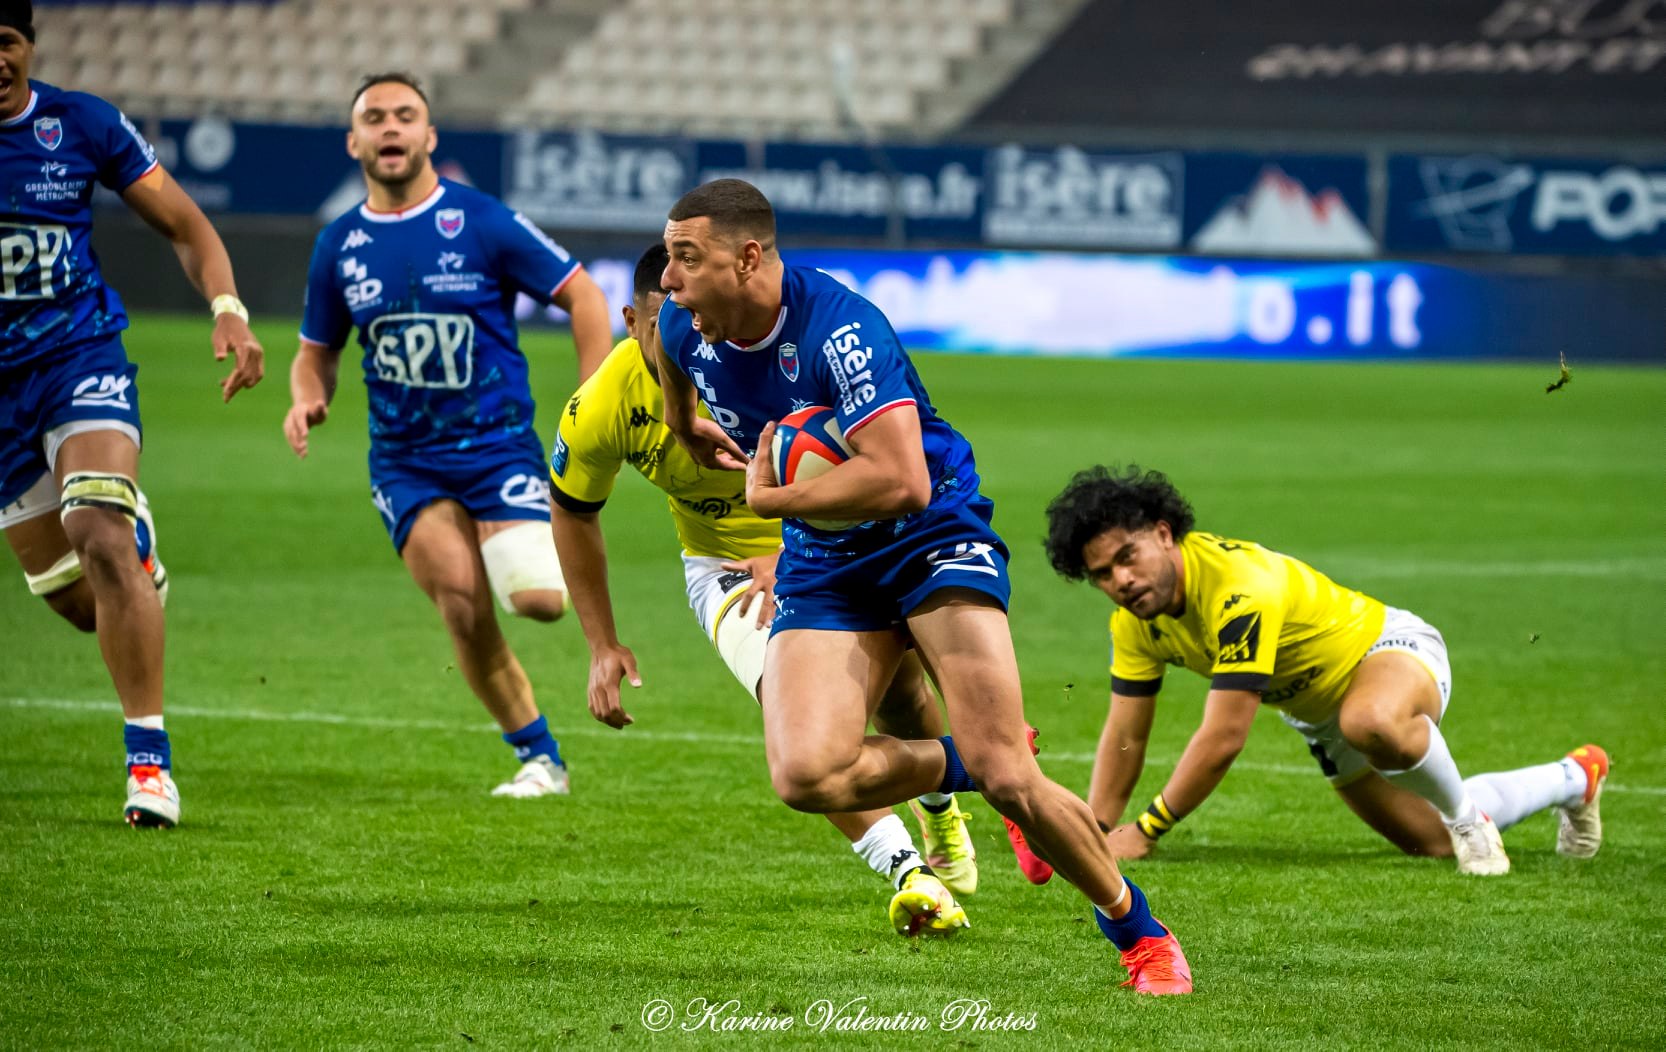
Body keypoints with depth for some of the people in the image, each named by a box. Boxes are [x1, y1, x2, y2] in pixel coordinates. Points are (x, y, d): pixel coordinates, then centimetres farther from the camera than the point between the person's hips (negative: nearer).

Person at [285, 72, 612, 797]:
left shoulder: (483, 223, -6)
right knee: (464, 609, -18)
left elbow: (583, 297, 0)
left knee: (538, 599, -19)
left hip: (498, 445, -2)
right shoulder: (338, 247, 5)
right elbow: (316, 351, 18)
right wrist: (307, 400, -5)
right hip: (404, 460, 2)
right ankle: (538, 756, 1)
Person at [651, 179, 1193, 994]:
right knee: (806, 775, -20)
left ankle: (1139, 933, 6)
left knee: (1006, 777, -18)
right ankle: (959, 765, 9)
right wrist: (693, 434, 33)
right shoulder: (684, 328, -6)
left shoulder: (840, 329, -28)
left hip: (931, 533, -6)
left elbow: (901, 482, -35)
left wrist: (770, 498, -26)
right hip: (823, 562, 6)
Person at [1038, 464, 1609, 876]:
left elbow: (1223, 737, -40)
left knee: (1371, 722, -46)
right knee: (1430, 840, 20)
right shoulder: (1135, 619, -15)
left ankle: (1469, 816, -16)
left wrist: (1144, 832, -36)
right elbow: (1125, 736, -5)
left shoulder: (1240, 586, -39)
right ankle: (1574, 778, 47)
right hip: (1319, 710, 9)